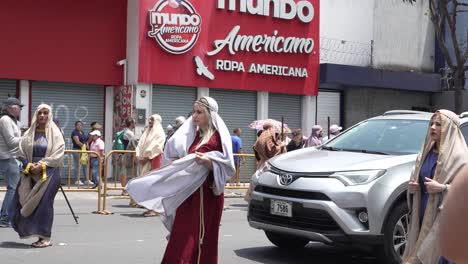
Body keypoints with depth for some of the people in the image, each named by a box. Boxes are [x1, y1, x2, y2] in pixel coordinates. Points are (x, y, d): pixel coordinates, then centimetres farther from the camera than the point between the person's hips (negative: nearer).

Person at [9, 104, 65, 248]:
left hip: (49, 173, -4)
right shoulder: (29, 133, 8)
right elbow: (22, 153, 7)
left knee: (44, 203, -7)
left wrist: (41, 165, -16)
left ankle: (45, 237, 0)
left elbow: (58, 155, -8)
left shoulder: (55, 133, 0)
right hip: (30, 173, 4)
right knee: (23, 202, 2)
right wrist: (30, 166, -10)